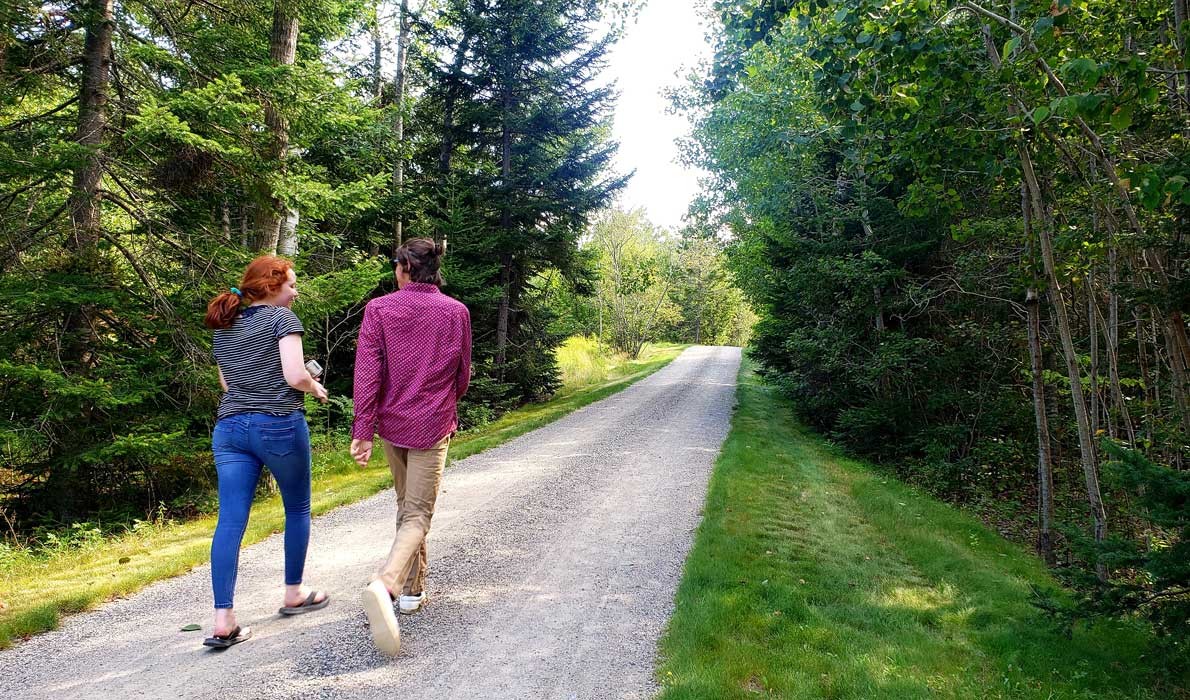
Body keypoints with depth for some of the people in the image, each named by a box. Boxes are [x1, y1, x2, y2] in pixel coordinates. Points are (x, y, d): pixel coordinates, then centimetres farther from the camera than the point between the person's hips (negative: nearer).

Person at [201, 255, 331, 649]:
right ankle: (293, 594, 26)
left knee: (230, 521, 0)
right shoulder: (281, 318, -6)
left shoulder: (223, 326, 16)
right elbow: (295, 376, -16)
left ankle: (223, 620, -3)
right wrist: (316, 388, 4)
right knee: (297, 510, 14)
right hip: (279, 425, -5)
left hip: (230, 427, 6)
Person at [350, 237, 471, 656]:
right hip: (432, 426, -2)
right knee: (417, 514, -1)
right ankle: (385, 584, -24)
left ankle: (412, 588, 32)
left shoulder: (379, 309, -4)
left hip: (391, 423, 2)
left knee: (406, 504, 20)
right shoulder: (456, 312, -2)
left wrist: (362, 430, -8)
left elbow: (367, 372, -10)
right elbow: (463, 375, 6)